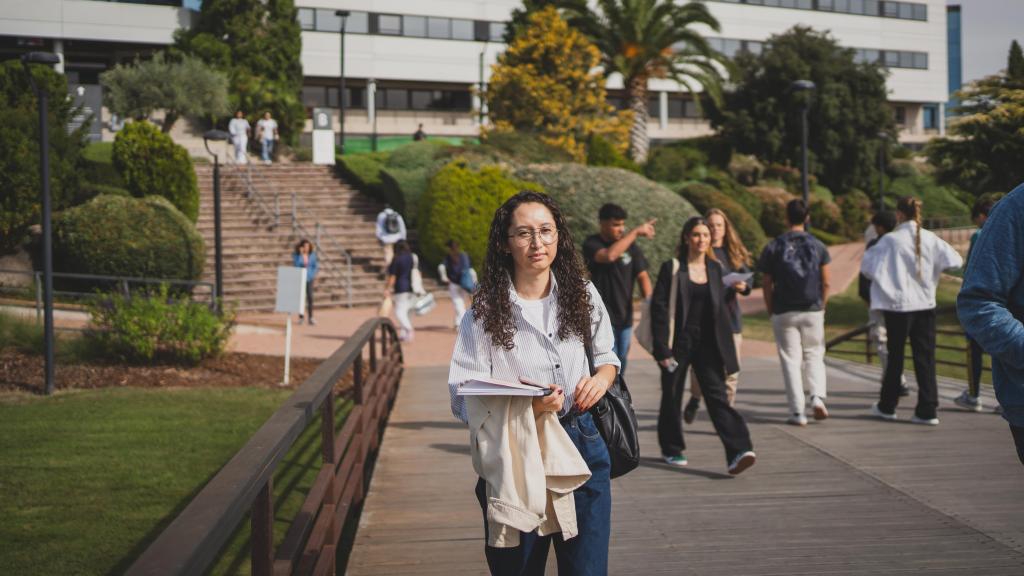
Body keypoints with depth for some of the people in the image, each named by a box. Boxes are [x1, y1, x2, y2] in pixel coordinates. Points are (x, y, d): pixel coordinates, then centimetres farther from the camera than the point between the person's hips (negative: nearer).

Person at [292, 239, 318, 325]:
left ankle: (311, 318, -8)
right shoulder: (296, 255, -8)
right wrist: (300, 254, -25)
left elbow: (315, 265, 8)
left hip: (309, 278, 1)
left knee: (310, 298, -8)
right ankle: (300, 317, 18)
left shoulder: (312, 254, -1)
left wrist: (313, 274, -4)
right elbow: (297, 265, -22)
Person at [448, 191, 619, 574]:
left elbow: (606, 355, 18)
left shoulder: (581, 293, 3)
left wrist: (601, 378, -6)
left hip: (581, 445, 3)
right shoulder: (485, 312, -8)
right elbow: (464, 400, -11)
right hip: (514, 456, -2)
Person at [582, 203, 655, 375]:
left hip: (625, 316, 5)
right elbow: (609, 255, -29)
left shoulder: (630, 245, 5)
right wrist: (635, 232, -26)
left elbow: (642, 276, 2)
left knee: (621, 364, 12)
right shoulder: (592, 244, -8)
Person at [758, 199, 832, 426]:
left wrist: (771, 312, 8)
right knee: (814, 356, 15)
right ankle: (817, 396, -7)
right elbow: (826, 283, 1)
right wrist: (821, 306, 14)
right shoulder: (817, 246, 2)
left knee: (791, 360, 4)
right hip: (812, 311, 1)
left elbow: (767, 285, -2)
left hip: (784, 312, -1)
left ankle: (798, 412, 2)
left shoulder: (774, 247, -2)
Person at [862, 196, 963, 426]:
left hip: (898, 305, -2)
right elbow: (955, 261, -3)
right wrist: (931, 269, 13)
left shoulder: (890, 240, -11)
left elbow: (867, 265, -10)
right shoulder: (930, 239, -2)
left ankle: (887, 407, 22)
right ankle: (927, 410, 2)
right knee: (925, 357, 5)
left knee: (895, 356, 10)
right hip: (926, 304, 2)